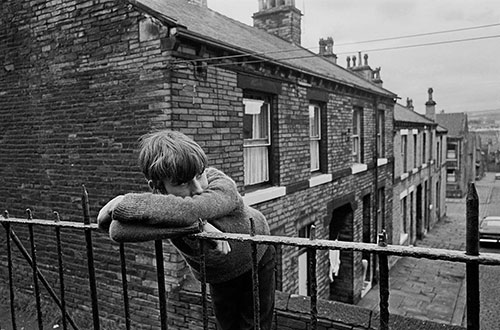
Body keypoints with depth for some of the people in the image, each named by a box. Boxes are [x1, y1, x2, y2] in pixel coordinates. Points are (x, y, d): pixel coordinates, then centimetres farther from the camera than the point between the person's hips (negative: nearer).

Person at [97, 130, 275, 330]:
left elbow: (185, 211, -60)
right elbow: (117, 230, -52)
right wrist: (196, 224, -55)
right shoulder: (159, 202, -30)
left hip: (256, 258, -2)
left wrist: (122, 204, -49)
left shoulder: (221, 186, -39)